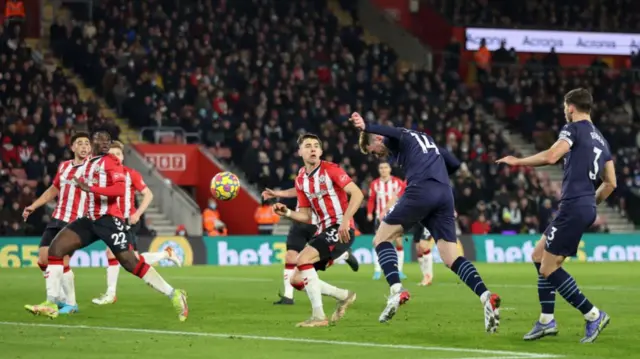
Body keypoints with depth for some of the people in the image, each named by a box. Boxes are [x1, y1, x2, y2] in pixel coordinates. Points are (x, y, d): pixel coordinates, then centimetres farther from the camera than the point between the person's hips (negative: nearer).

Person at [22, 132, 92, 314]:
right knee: (43, 260, 5)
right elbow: (53, 190, 26)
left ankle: (71, 303, -1)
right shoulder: (64, 166, 13)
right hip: (57, 219, 6)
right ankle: (60, 298, 21)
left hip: (76, 223, -6)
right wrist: (32, 207, 24)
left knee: (61, 261, -16)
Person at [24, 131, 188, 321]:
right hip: (90, 219, 7)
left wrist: (90, 188, -26)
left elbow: (119, 190, -21)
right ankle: (51, 304, -5)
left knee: (130, 262, -11)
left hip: (109, 219, -7)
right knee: (55, 249, -5)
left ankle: (174, 295, -3)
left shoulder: (111, 162, -6)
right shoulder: (85, 165, 16)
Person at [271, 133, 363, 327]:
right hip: (323, 230, 8)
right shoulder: (300, 180, 12)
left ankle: (319, 316, -19)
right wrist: (287, 212, -3)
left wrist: (345, 220, -26)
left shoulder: (330, 169, -8)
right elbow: (306, 216, 15)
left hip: (340, 229, -8)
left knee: (302, 260, -25)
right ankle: (344, 296, 21)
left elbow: (357, 193, -17)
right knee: (297, 280, 3)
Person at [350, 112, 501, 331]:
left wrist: (366, 127, -32)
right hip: (445, 194, 7)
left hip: (421, 190, -7)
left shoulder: (397, 140, 11)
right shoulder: (425, 139, 34)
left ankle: (397, 291, -14)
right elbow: (454, 164, 33)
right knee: (451, 258, 2)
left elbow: (397, 133, -16)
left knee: (381, 239, 8)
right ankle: (486, 297, -20)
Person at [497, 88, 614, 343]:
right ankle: (547, 321, 15)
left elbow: (551, 156, -22)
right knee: (538, 256, 17)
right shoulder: (600, 140, 18)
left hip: (573, 207, -9)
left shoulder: (574, 129, -6)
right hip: (586, 209, 9)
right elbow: (611, 183, 19)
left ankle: (593, 315, -6)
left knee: (549, 269, -4)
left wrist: (518, 161, -9)